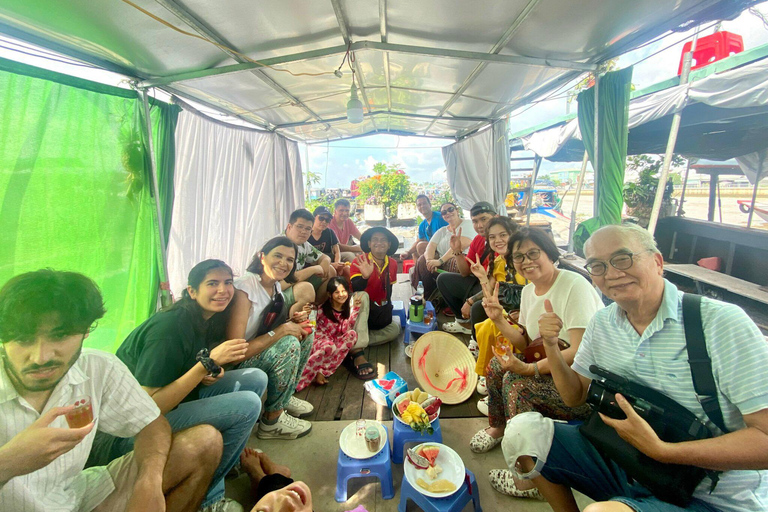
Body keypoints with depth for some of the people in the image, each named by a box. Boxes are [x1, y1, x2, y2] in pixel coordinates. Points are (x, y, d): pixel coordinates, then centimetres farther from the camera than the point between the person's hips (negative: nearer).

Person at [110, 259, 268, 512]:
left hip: (170, 404, 8)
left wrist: (210, 374, -9)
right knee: (247, 404, -24)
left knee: (255, 379, -6)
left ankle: (226, 458, 4)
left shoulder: (207, 321, 0)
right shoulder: (169, 327, -25)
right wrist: (208, 363, -30)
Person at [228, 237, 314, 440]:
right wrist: (283, 329, -25)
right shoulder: (245, 286, -26)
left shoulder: (275, 287, -1)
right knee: (289, 344, -26)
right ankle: (272, 421, -7)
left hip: (255, 353, 8)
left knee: (306, 332, 0)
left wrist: (294, 321, -10)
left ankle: (285, 397, 11)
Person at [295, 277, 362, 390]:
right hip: (321, 341, -4)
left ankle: (322, 371, -28)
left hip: (337, 341, 4)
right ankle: (297, 379, -29)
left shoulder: (348, 307, -5)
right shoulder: (323, 309, -13)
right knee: (329, 347, -37)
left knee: (352, 335, -25)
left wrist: (355, 309, -25)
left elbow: (346, 330, -16)